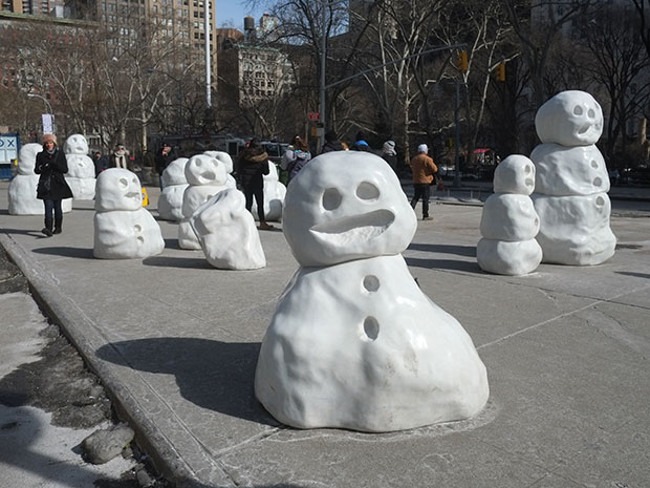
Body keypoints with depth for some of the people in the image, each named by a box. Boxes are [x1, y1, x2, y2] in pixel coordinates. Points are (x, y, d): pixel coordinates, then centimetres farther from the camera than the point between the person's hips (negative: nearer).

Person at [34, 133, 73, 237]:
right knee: (48, 207, -11)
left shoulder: (60, 154, 5)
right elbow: (36, 170, 8)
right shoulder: (40, 155, 8)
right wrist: (43, 167, -13)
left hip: (58, 185, 0)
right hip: (46, 185, 0)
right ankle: (49, 229, -21)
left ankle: (58, 227, 20)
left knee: (57, 207, 7)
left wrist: (54, 164, -16)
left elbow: (65, 169, -1)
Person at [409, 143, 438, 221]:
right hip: (425, 182, -6)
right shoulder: (427, 159, -13)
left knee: (415, 198, 13)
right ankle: (425, 215, 3)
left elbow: (412, 170, 21)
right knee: (425, 199, 0)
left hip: (416, 182, 6)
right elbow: (434, 169, -13)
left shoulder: (414, 159, 10)